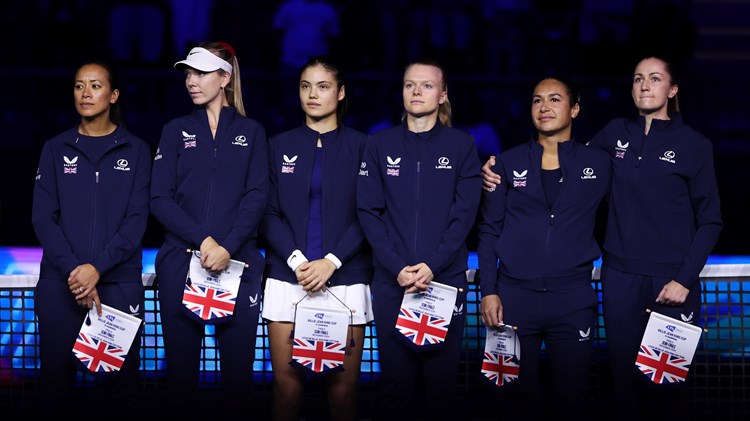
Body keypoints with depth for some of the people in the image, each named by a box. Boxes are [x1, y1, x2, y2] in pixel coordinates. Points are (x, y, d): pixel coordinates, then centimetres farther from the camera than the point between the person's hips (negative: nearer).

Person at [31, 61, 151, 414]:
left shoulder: (135, 150, 7)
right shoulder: (56, 149, 10)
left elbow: (137, 218, -1)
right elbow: (43, 217, 2)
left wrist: (97, 267, -14)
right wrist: (73, 270, -12)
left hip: (119, 282, -1)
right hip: (59, 283, 1)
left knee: (123, 379, -1)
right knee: (56, 379, 1)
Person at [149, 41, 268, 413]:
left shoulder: (250, 131, 9)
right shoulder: (176, 131, 10)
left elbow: (256, 197, -1)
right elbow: (160, 198, 0)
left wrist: (227, 247, -15)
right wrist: (204, 241, -13)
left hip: (238, 262, -1)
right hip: (180, 260, 1)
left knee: (238, 362, -1)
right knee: (181, 361, 2)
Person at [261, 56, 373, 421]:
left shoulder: (360, 146, 6)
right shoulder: (279, 146, 11)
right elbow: (269, 214, 5)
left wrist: (331, 261, -12)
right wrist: (297, 261, -10)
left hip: (345, 280, -1)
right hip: (288, 278, 1)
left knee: (342, 385, -3)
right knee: (287, 381, -2)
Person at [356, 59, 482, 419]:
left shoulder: (461, 145, 3)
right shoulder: (380, 144, 6)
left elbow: (464, 213, -2)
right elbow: (369, 211, 1)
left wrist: (432, 266, -13)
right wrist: (397, 267, -11)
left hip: (445, 281, -1)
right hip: (391, 282, 1)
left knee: (441, 380, 2)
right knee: (395, 380, 4)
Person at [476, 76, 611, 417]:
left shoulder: (599, 165, 5)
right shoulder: (508, 163, 6)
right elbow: (489, 230, 5)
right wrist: (488, 291, -2)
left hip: (574, 299, 0)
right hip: (514, 296, 0)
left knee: (572, 396, 3)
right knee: (522, 395, 6)